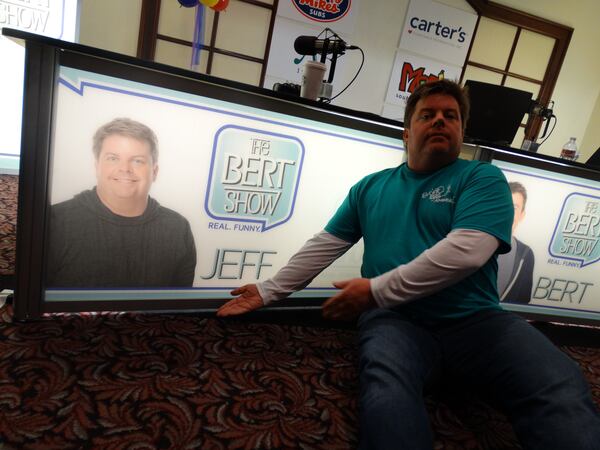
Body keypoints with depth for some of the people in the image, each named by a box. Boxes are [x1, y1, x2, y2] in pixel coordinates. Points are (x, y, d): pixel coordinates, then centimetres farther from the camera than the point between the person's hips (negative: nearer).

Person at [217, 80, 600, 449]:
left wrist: (376, 290, -11)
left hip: (478, 320, 0)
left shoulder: (483, 178, 6)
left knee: (563, 394, -28)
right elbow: (323, 246, 19)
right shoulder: (372, 187, 18)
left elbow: (466, 251, -11)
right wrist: (268, 291, 15)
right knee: (387, 398, -33)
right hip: (397, 319, 1)